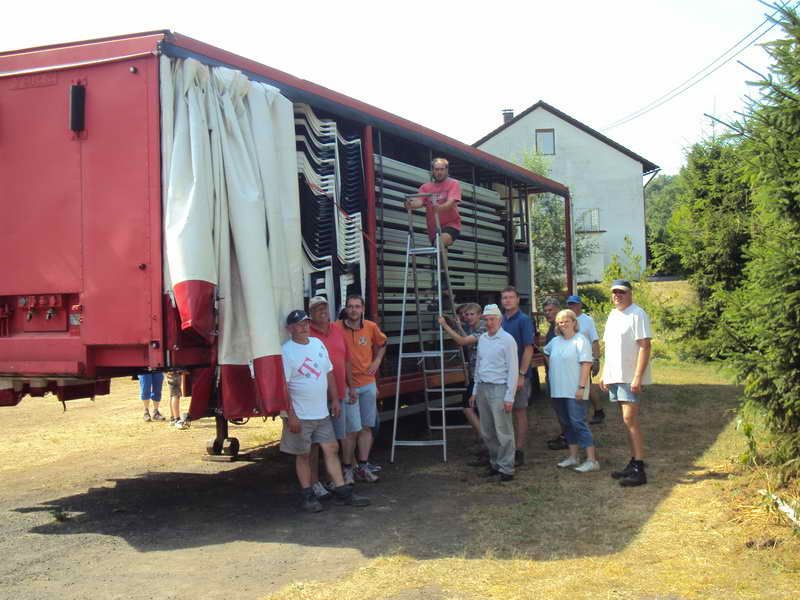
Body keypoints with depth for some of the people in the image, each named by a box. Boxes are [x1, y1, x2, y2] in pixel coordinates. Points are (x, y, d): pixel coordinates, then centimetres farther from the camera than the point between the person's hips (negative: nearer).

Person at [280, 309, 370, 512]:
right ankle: (307, 496, 16)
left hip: (322, 412, 6)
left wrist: (335, 399, 14)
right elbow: (283, 387, -16)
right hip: (300, 416, -6)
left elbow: (329, 372, 18)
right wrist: (290, 416, -19)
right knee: (303, 455, 5)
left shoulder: (318, 343, 9)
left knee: (331, 449, 7)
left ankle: (341, 492, 12)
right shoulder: (286, 351, -13)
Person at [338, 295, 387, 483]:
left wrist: (377, 361, 7)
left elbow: (382, 344, 22)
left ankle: (362, 465, 11)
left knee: (366, 427, 5)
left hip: (367, 384, 4)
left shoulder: (371, 327, 1)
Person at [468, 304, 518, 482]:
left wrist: (509, 397, -15)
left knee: (503, 432, -4)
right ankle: (495, 464, 24)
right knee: (487, 432, 12)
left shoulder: (507, 340, -8)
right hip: (482, 388, 7)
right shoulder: (482, 339, 13)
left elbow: (513, 370, -11)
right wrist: (475, 392, 18)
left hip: (499, 389, -7)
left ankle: (506, 469, 3)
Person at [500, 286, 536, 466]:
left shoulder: (524, 320, -8)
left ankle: (519, 452, 6)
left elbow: (528, 349, -13)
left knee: (520, 412, 1)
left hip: (518, 374, -6)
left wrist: (521, 375, -19)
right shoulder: (500, 321, 11)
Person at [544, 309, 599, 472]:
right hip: (559, 390, 8)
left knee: (578, 423, -11)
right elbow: (546, 353, 34)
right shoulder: (555, 341, 13)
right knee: (567, 423, 12)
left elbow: (586, 364, -16)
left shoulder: (580, 340, -10)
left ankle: (592, 460, -9)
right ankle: (573, 457, 21)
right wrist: (552, 367, 19)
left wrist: (581, 387, -21)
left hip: (574, 391, -8)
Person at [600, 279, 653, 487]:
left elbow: (645, 347, -17)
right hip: (614, 377, 9)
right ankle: (634, 463, 19)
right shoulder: (612, 315, 17)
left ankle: (639, 470, -10)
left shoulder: (637, 314, -10)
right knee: (627, 420, 12)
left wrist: (638, 377, -23)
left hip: (630, 378, -9)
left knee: (630, 419, -12)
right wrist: (604, 374, 18)